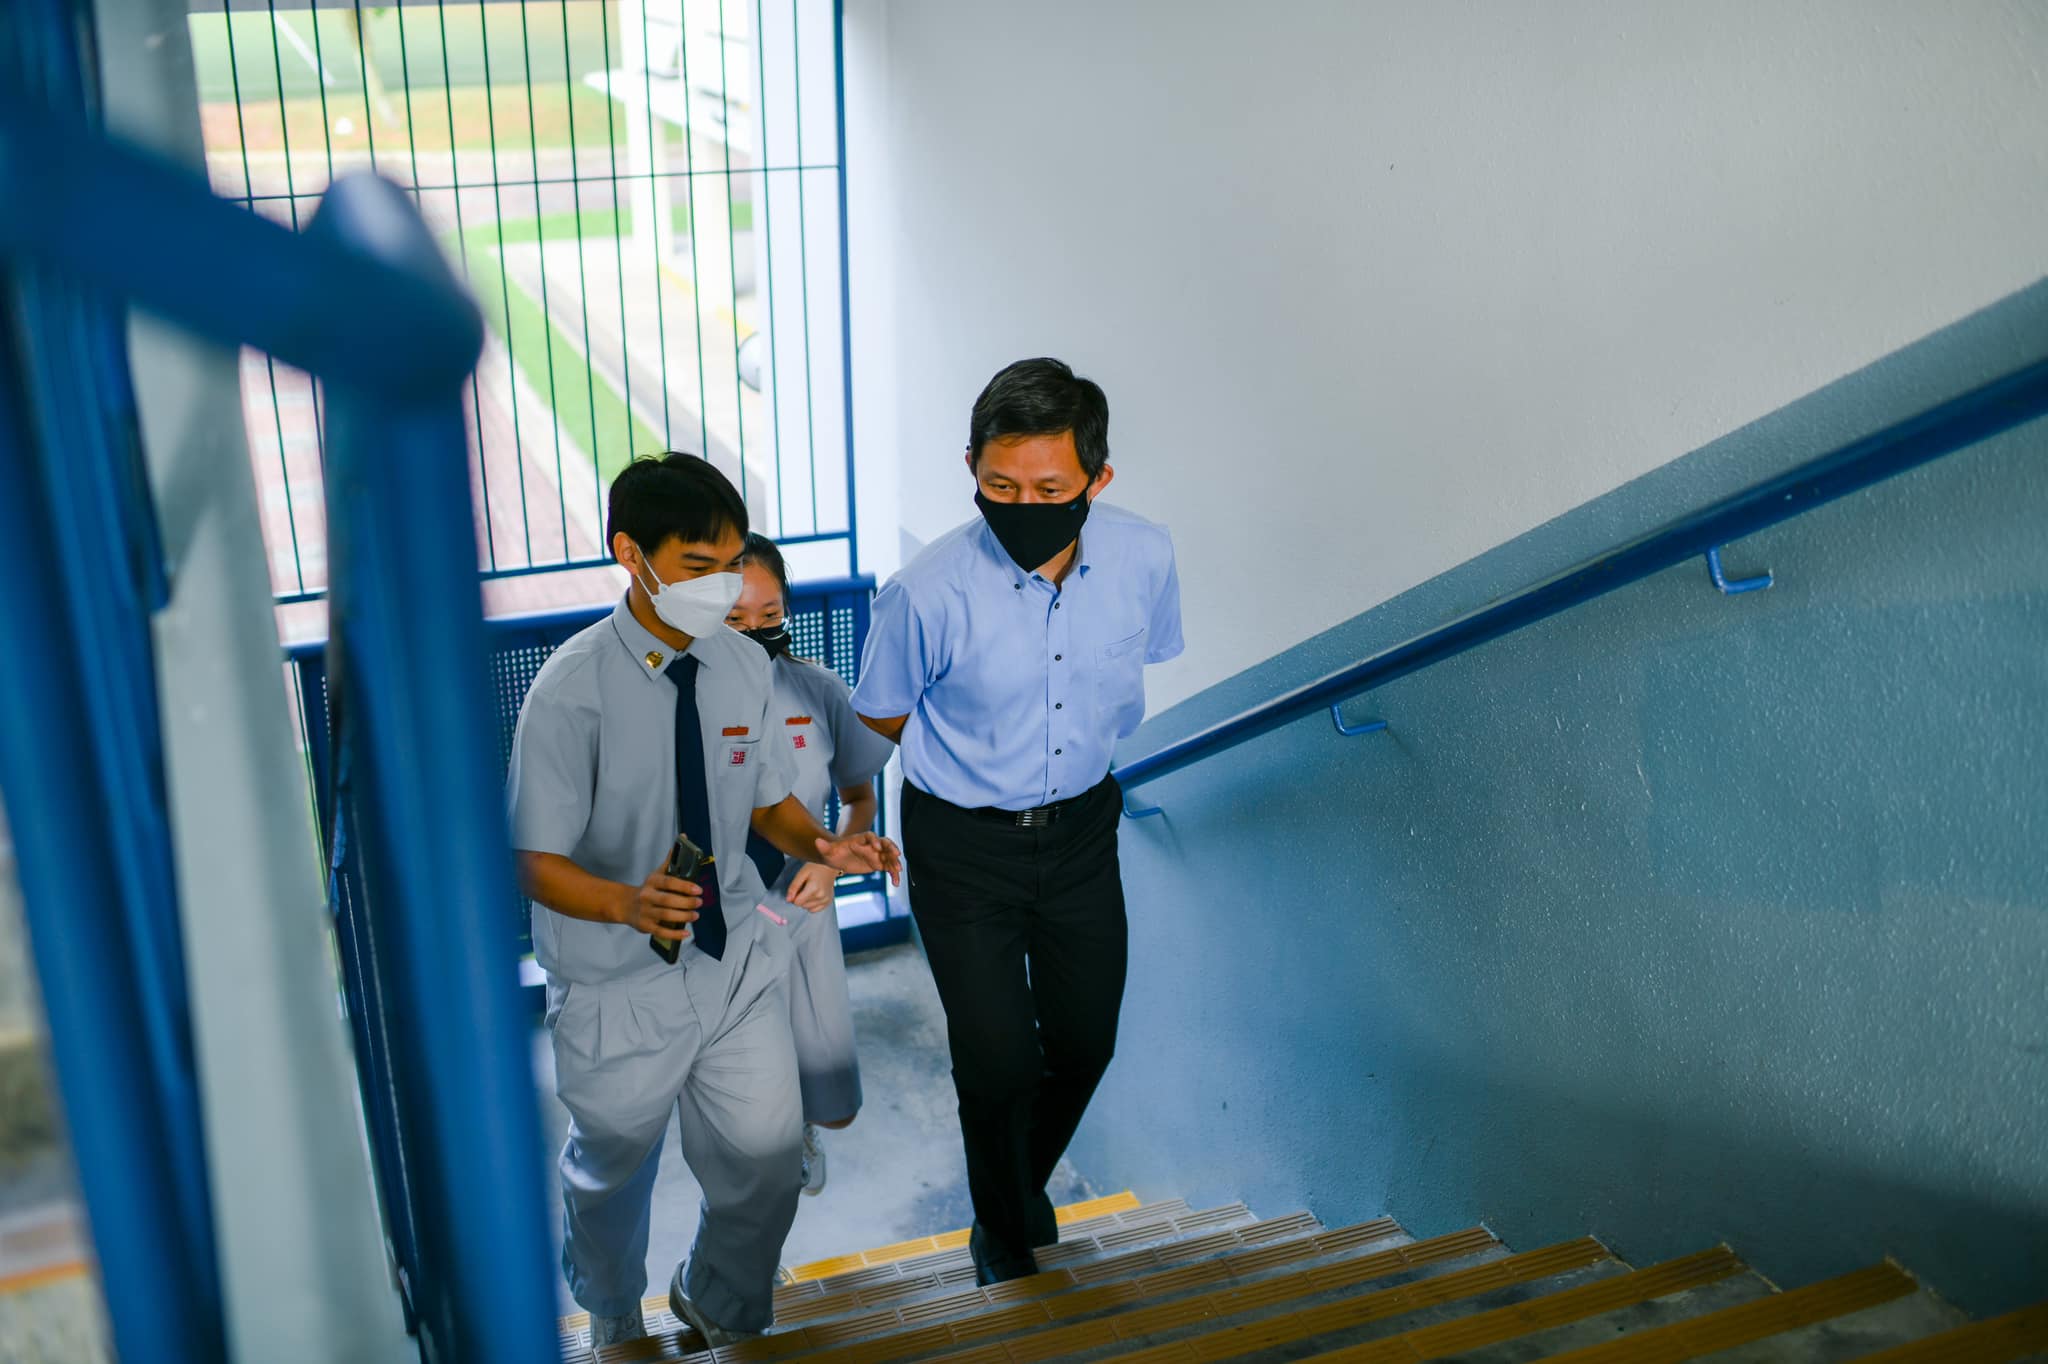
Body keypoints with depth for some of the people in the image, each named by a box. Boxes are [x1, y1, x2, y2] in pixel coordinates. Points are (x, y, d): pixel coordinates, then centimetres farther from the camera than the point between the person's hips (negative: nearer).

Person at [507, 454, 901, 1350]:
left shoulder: (744, 667, -5)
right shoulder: (572, 690, -21)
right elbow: (537, 863, -18)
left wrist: (822, 845, -15)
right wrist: (629, 902, -38)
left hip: (736, 959, 4)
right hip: (617, 977, -3)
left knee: (765, 1159, 9)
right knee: (612, 1172, 20)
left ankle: (720, 1307, 45)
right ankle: (614, 1323, 55)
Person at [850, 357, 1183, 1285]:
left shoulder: (1144, 559, -17)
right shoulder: (928, 594, -27)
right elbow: (878, 723, -8)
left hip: (1082, 828, 4)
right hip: (963, 848, -3)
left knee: (1084, 1041, 16)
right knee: (998, 1060, 2)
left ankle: (1027, 1179, 50)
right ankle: (1003, 1236, 34)